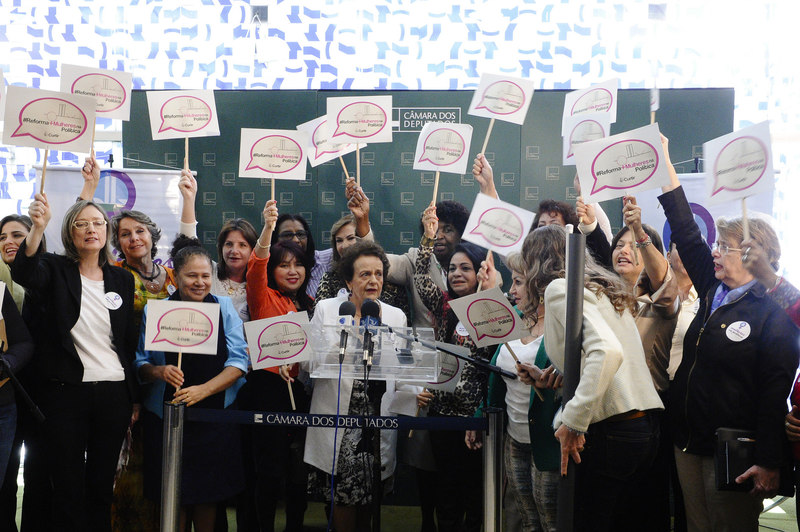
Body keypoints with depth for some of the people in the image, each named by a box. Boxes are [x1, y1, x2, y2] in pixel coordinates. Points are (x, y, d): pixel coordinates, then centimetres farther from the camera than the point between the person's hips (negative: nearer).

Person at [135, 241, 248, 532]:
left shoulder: (224, 307, 3)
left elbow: (238, 362, -4)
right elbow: (140, 363, 3)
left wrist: (203, 390, -18)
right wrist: (159, 371, -19)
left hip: (214, 417, 0)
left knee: (207, 493, 4)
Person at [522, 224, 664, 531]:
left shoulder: (560, 288, -7)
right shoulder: (601, 287, 20)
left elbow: (607, 351, -23)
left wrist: (573, 422, -22)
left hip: (610, 431, -9)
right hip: (646, 428, 9)